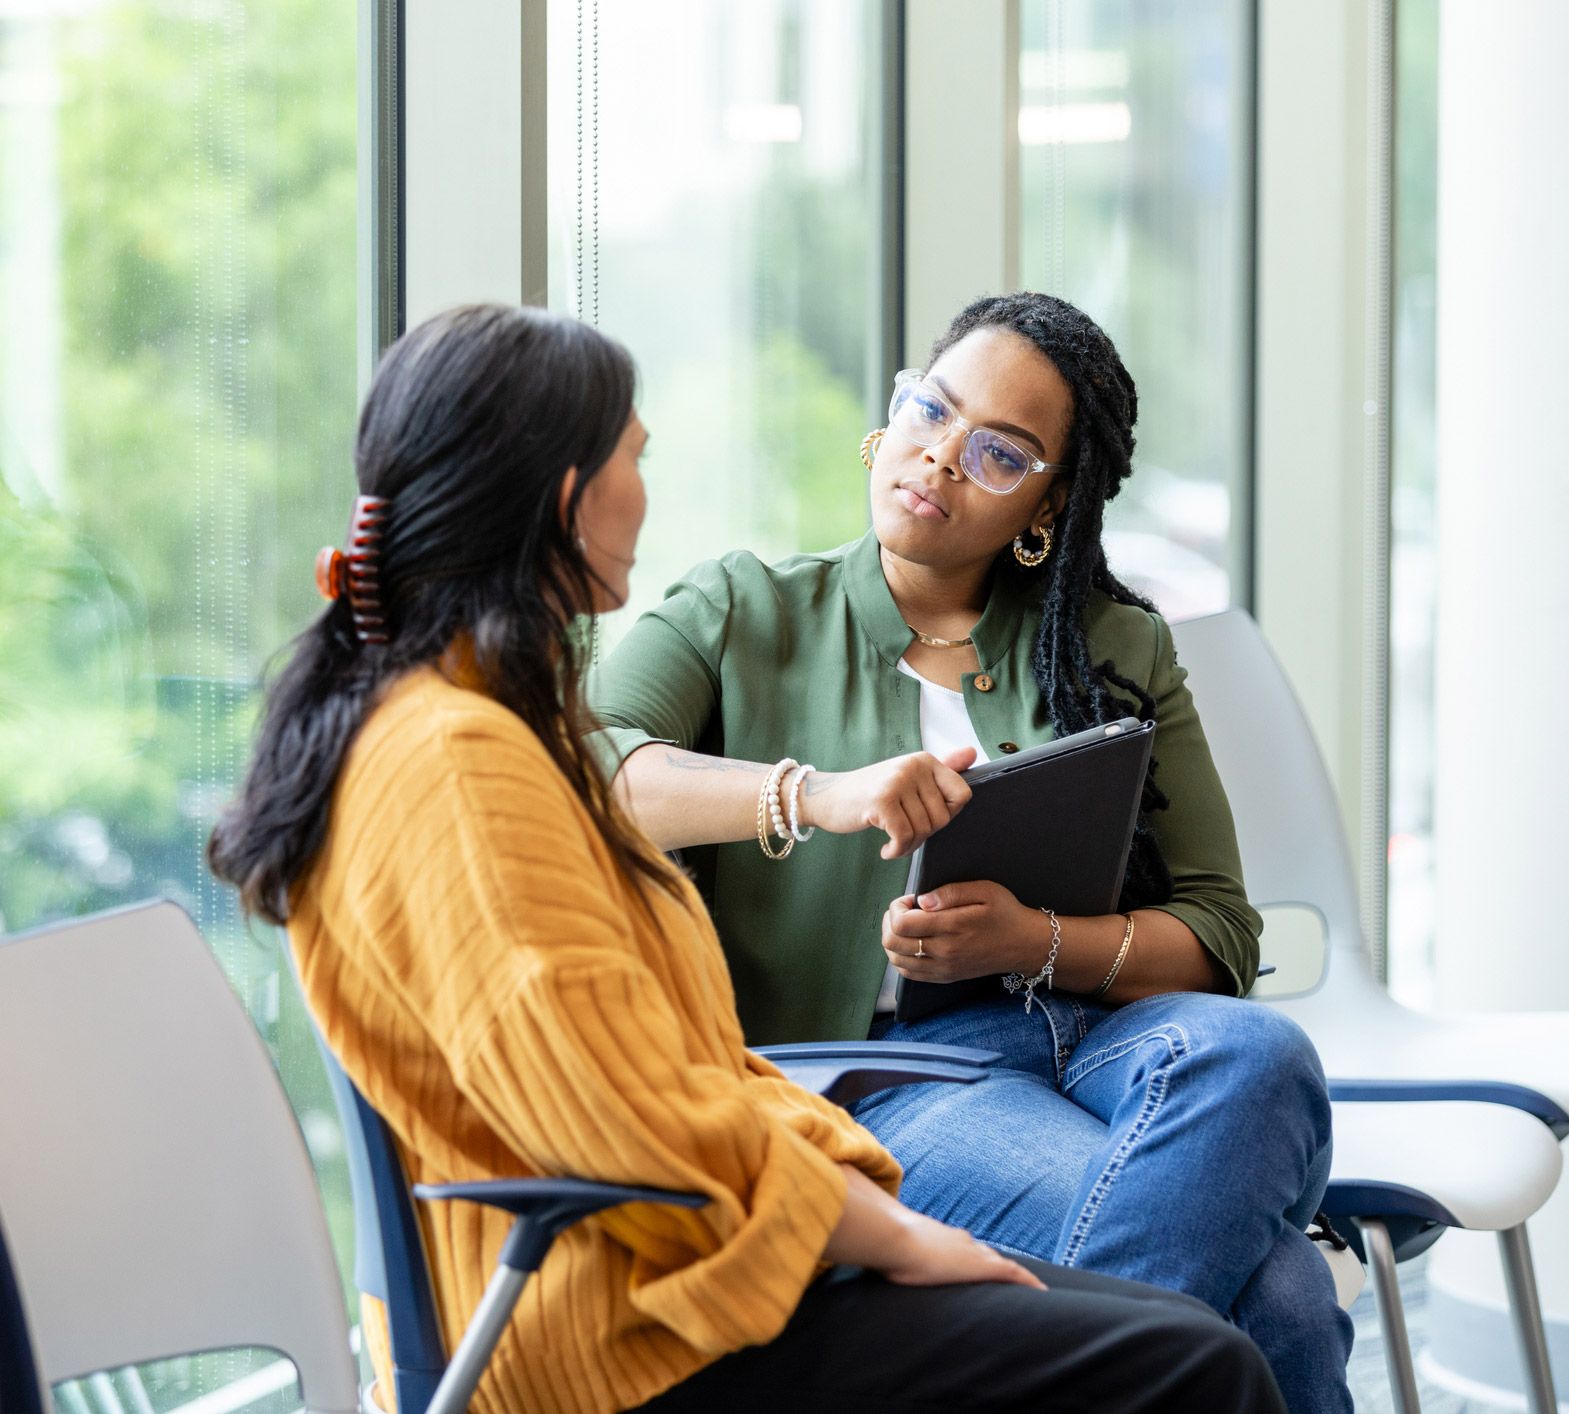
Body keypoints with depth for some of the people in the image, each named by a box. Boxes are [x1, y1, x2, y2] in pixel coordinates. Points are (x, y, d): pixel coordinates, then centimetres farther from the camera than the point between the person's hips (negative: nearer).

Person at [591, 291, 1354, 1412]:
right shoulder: (744, 615, 13)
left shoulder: (1121, 649, 20)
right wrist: (814, 796, -24)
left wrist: (1031, 941, -10)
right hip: (882, 1074, -4)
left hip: (1099, 1026, 4)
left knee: (1253, 1054, -36)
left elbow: (1219, 938, 12)